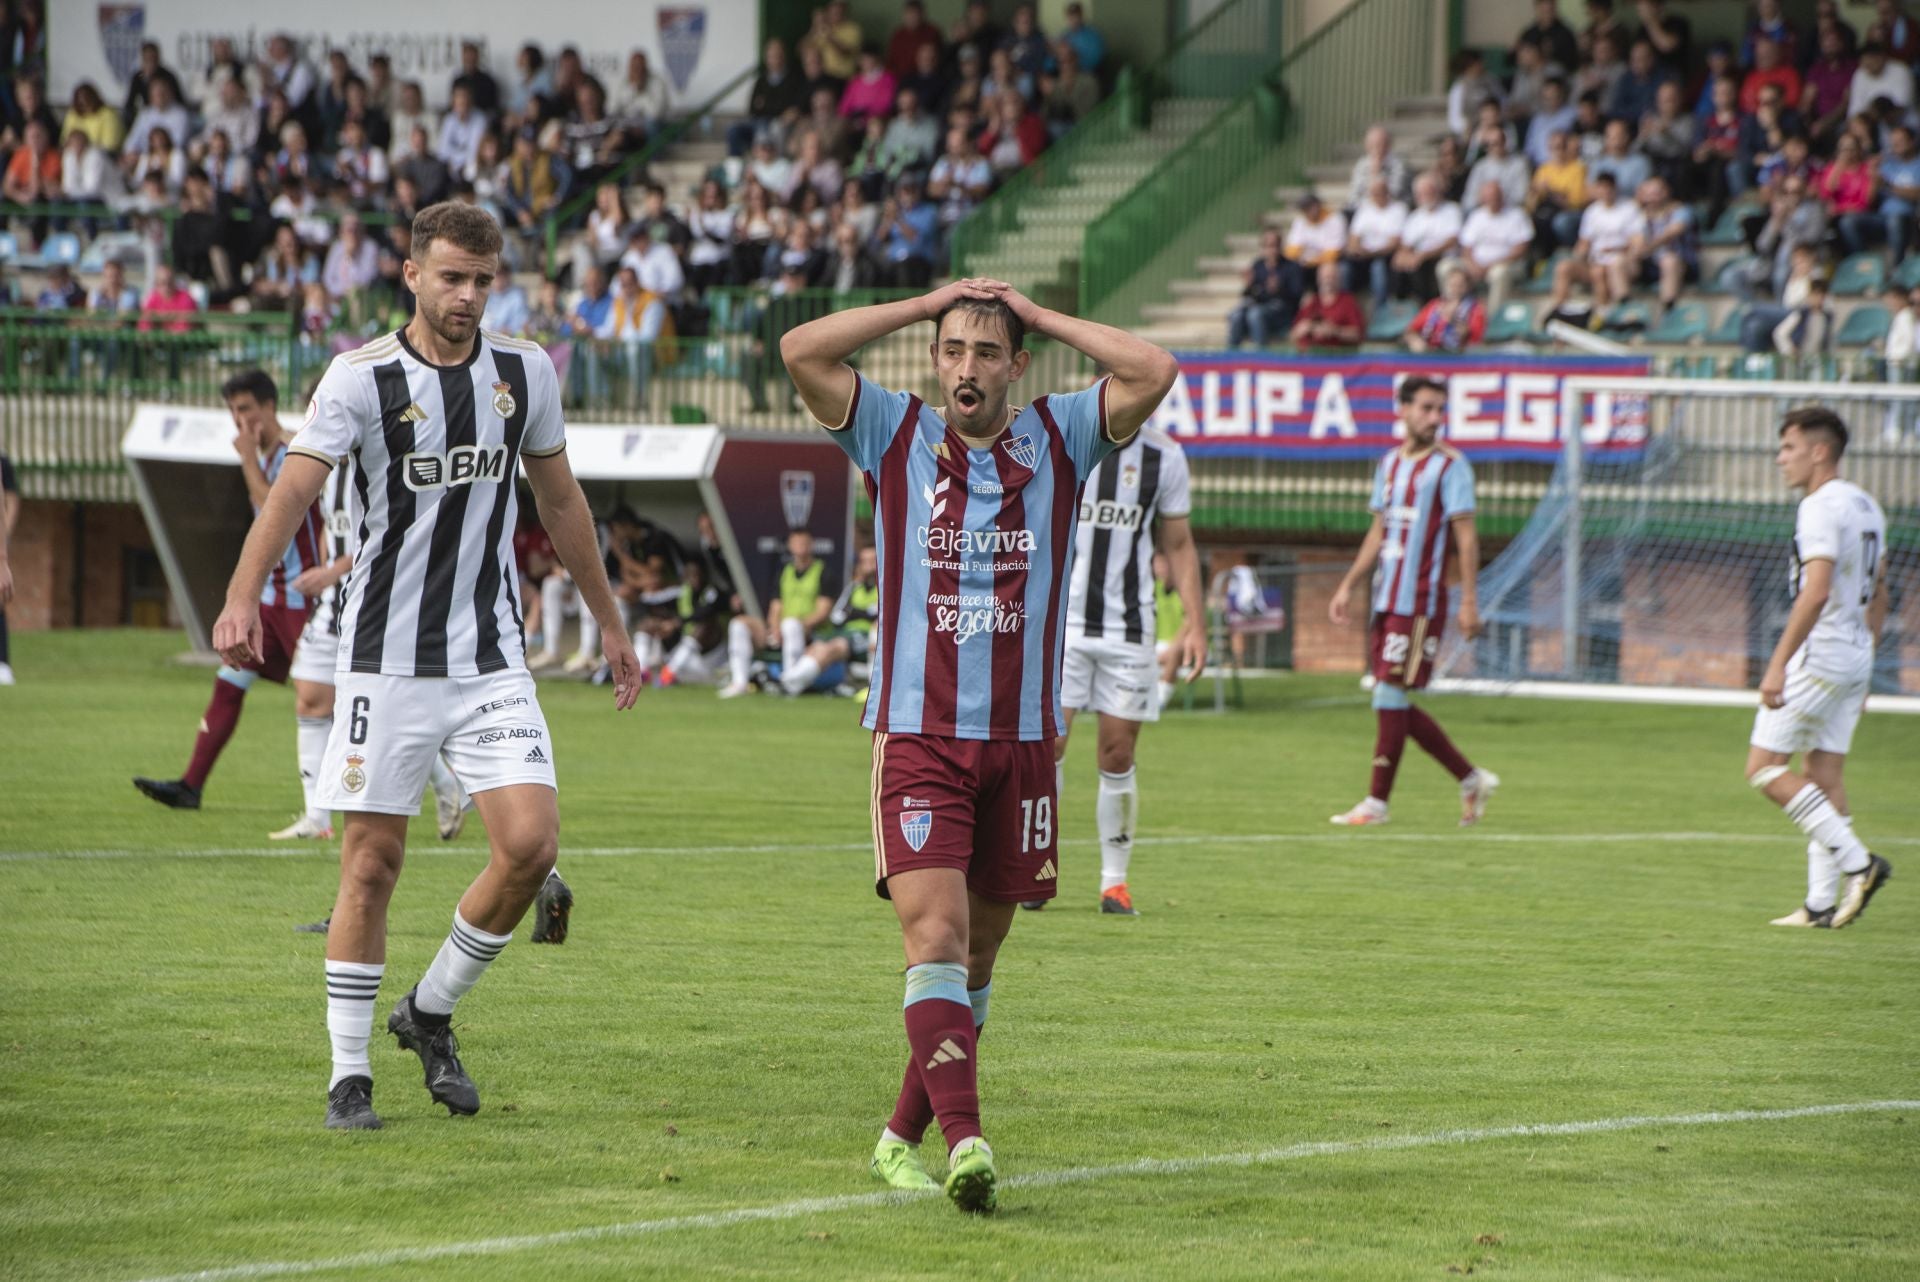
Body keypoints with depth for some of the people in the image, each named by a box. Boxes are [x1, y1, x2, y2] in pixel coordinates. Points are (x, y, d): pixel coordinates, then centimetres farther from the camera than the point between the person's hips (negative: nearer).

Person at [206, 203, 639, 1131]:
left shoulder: (525, 373, 4)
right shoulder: (361, 378, -9)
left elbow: (559, 500, 18)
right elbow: (293, 489, -21)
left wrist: (609, 623, 22)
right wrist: (243, 597, -37)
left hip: (491, 660, 3)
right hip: (385, 659, -3)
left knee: (530, 845, -9)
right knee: (372, 862, -2)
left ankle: (429, 1013, 13)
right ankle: (349, 1075, 9)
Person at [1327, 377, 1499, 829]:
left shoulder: (1449, 465, -5)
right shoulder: (1390, 464, 16)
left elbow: (1466, 536, -9)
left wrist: (1469, 600, -15)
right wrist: (1347, 586, 19)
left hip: (1420, 601, -8)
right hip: (1387, 600, 8)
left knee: (1391, 694, -9)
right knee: (1394, 705, 7)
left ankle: (1377, 803, -3)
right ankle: (1471, 779, 18)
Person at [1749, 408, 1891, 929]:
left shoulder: (1821, 507, -15)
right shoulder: (1867, 507, 15)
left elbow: (1816, 592, -24)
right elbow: (1878, 594, 21)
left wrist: (1778, 665, -25)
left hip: (1818, 655, -9)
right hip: (1855, 660, 9)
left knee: (1764, 767, -4)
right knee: (1825, 773, 9)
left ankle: (1856, 861, -12)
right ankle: (1824, 902, 6)